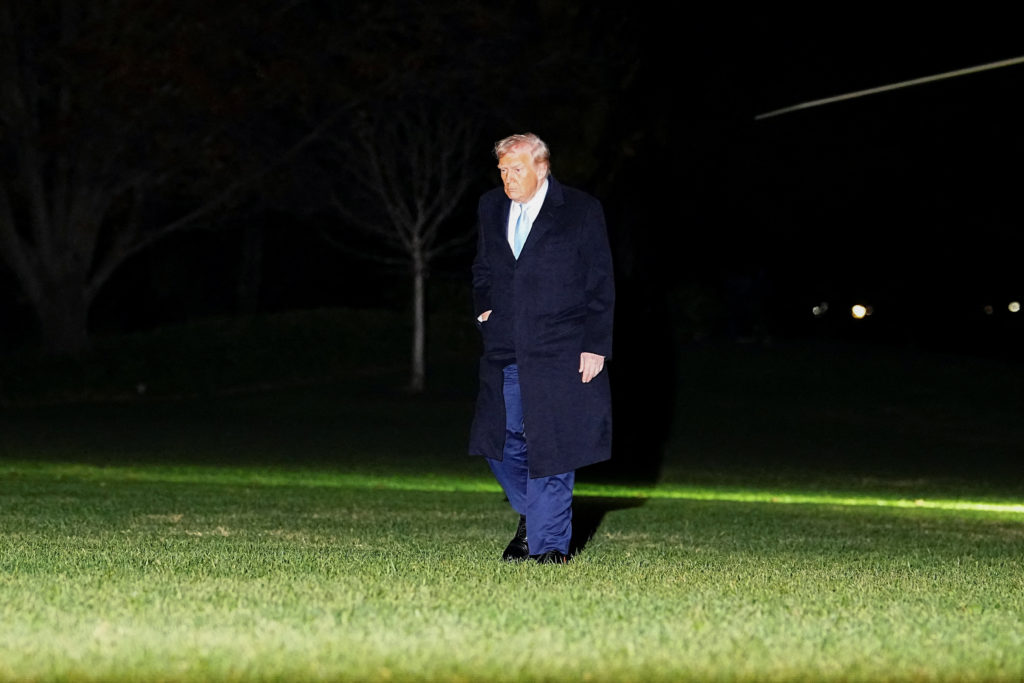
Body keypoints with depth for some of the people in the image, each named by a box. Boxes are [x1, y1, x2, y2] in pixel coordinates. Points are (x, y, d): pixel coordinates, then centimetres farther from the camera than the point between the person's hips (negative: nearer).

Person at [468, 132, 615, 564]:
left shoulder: (581, 212, -3)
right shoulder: (490, 208, 11)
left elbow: (600, 286, -2)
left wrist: (595, 346, -9)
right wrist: (483, 308, 6)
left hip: (560, 353, -5)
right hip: (504, 353, 5)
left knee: (551, 447, -4)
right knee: (501, 443, 6)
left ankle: (549, 542, 6)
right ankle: (533, 516, 31)